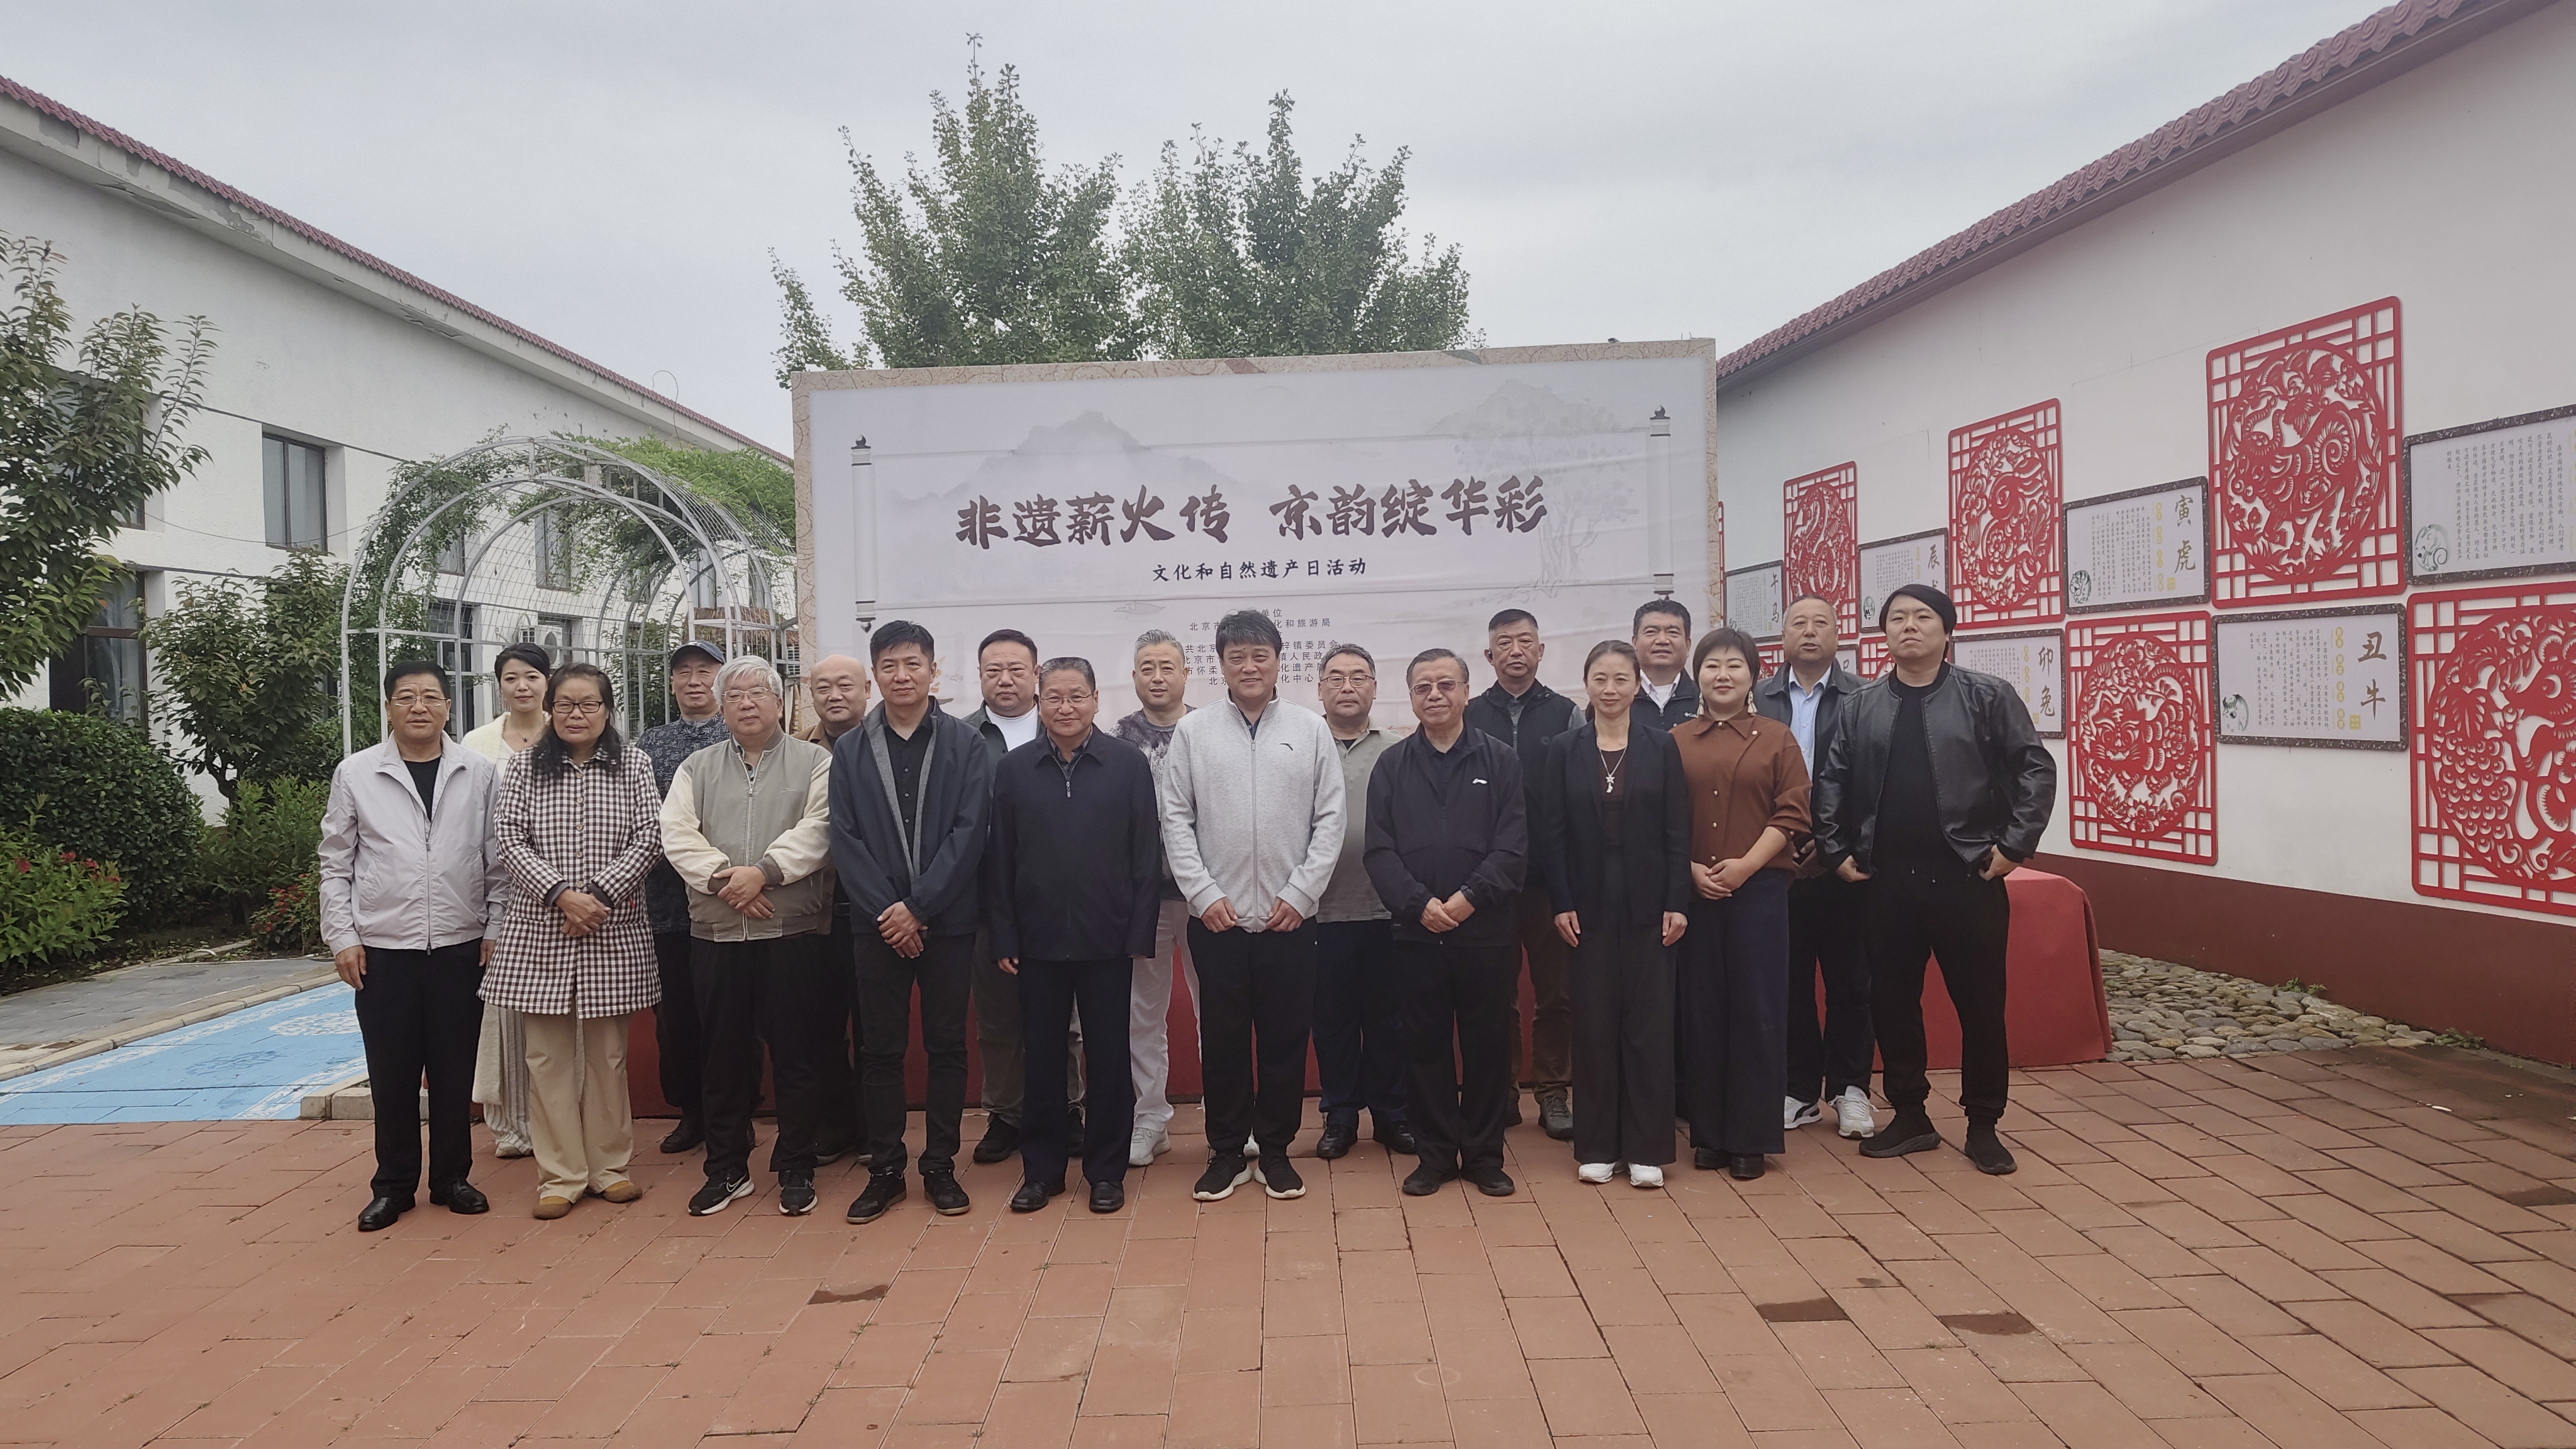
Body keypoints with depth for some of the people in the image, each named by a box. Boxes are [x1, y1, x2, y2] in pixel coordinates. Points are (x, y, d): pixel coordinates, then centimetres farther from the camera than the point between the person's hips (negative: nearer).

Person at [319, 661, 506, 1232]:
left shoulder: (479, 773, 3)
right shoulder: (355, 774, 2)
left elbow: (496, 859, 6)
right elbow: (336, 864, 5)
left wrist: (496, 929, 1)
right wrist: (342, 937, 0)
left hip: (460, 945, 0)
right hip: (383, 949, 0)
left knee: (454, 1071, 8)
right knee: (392, 1073, 6)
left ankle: (452, 1177, 21)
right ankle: (393, 1185, 20)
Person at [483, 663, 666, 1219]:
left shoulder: (633, 766, 4)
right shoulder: (526, 767, 5)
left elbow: (647, 839, -2)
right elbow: (510, 839, -2)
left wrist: (598, 893, -13)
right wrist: (561, 895, -14)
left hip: (613, 932, 0)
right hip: (540, 930, 0)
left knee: (607, 1053, 7)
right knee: (548, 1055, 3)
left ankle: (610, 1165, 19)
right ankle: (561, 1175, 11)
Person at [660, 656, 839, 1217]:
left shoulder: (815, 763, 5)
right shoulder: (697, 769, 14)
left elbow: (816, 830, -9)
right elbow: (677, 835, 1)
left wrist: (763, 871, -19)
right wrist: (725, 878, -13)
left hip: (794, 932, -3)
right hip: (715, 933, 3)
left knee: (797, 1054, 2)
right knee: (725, 1054, 10)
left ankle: (796, 1169, 15)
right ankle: (726, 1169, 22)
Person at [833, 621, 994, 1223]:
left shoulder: (965, 745, 0)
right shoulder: (850, 750, 5)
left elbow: (968, 832, -7)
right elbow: (845, 839, -1)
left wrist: (918, 907, -13)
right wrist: (886, 912, -11)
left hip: (946, 919, -1)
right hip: (877, 921, 1)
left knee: (947, 1044, 6)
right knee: (881, 1048, 6)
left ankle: (941, 1167, 17)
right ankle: (885, 1169, 17)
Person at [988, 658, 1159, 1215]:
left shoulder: (1129, 764, -2)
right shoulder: (1014, 768, 2)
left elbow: (1147, 855, -3)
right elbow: (1000, 860, 3)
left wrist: (1140, 934, -6)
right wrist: (1004, 938, -1)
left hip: (1107, 939, -1)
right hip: (1039, 940, 1)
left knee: (1109, 1057, 7)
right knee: (1042, 1057, 10)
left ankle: (1106, 1169, 20)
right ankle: (1041, 1168, 23)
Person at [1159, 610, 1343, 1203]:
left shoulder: (1311, 730, 2)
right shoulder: (1192, 732, 2)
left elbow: (1329, 819, 0)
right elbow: (1176, 820, 0)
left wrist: (1300, 893, -7)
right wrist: (1204, 894, -7)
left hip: (1289, 919, 0)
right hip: (1217, 919, 0)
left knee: (1285, 1039, 8)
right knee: (1222, 1040, 7)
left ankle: (1275, 1151, 22)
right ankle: (1227, 1153, 21)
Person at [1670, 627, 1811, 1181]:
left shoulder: (1776, 739, 5)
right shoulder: (1677, 742, 8)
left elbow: (1792, 814, -2)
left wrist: (1746, 865, -12)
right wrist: (1691, 869, -8)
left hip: (1759, 888, -1)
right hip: (1693, 891, 1)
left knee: (1756, 1009, 2)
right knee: (1701, 1009, 5)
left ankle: (1752, 1139, 11)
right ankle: (1708, 1133, 16)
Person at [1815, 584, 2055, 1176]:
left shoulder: (1987, 697, -2)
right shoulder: (1861, 706, 7)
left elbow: (2035, 770, -3)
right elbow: (1833, 784, 10)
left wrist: (2015, 844, -8)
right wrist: (1837, 852, 4)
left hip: (1968, 876, -3)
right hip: (1885, 878, 3)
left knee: (1981, 1004, 4)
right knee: (1891, 1001, 9)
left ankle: (1983, 1125, 19)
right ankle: (1910, 1116, 24)